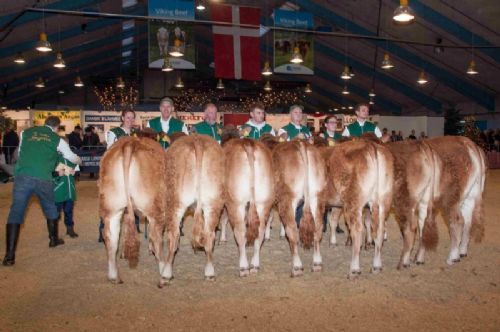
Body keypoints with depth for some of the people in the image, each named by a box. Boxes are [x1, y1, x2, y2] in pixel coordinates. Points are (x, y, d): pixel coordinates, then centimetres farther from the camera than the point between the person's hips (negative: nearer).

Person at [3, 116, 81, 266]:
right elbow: (72, 157, 24)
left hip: (22, 176, 1)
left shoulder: (25, 133, 15)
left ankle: (10, 255, -4)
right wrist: (80, 161, 49)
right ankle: (54, 239, 39)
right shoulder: (57, 139, 11)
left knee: (16, 213, 3)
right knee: (50, 209, 23)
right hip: (43, 179, 0)